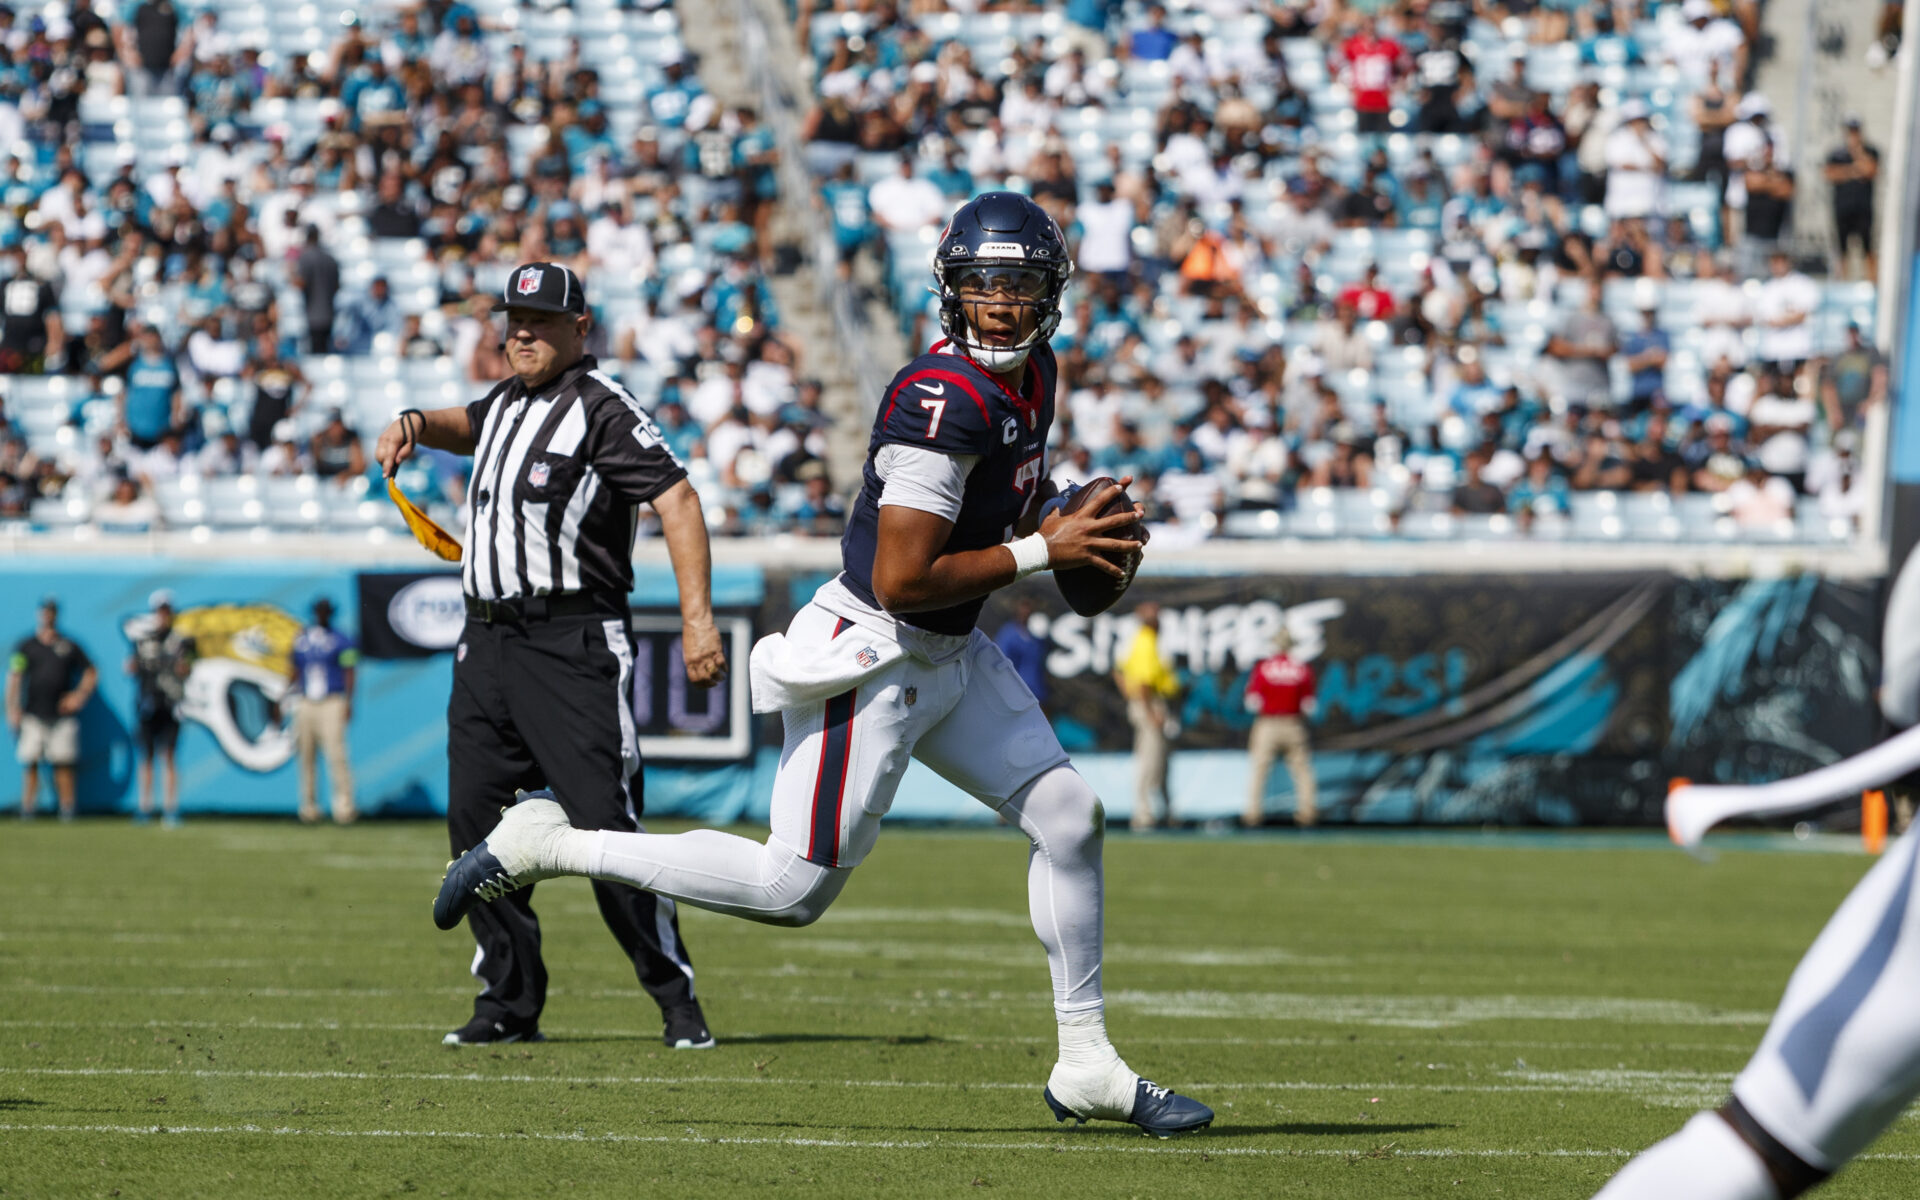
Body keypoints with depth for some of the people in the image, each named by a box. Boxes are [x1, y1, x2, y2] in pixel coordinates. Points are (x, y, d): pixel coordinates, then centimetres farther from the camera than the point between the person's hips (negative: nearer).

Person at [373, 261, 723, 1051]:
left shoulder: (602, 408, -8)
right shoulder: (507, 402, 17)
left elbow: (676, 498, -17)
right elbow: (466, 427, 41)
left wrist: (697, 617, -27)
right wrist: (414, 425, 18)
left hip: (573, 644, -8)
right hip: (487, 643, 8)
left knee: (604, 823, -12)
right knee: (475, 822, 5)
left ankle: (676, 999, -4)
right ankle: (510, 1002, 14)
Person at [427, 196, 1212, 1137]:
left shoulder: (1032, 375, 5)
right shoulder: (946, 399, -25)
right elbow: (901, 579, -26)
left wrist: (1058, 524, 6)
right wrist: (1042, 552, -20)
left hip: (952, 656, 9)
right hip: (872, 659, -9)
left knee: (1067, 818, 7)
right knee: (795, 888, -7)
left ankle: (1086, 1068, 16)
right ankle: (546, 845, 2)